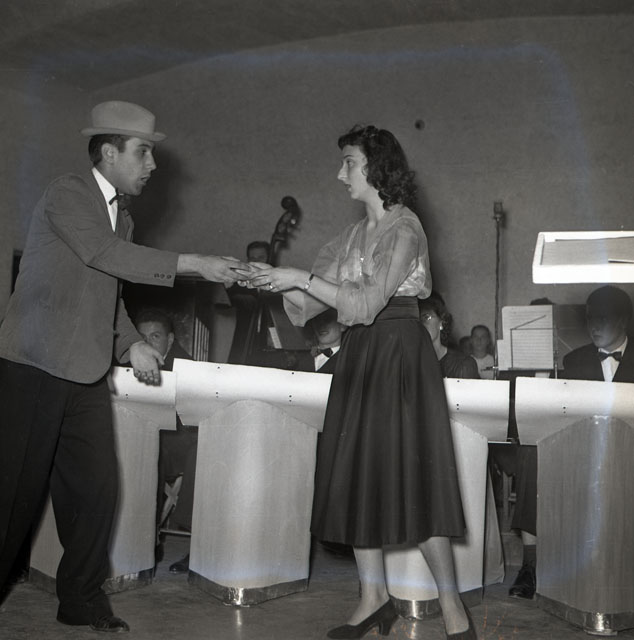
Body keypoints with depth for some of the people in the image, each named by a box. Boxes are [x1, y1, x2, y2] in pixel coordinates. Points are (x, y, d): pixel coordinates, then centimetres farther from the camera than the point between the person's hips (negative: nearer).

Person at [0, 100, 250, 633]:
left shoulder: (122, 218, 17)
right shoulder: (67, 194, -8)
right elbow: (107, 255, -23)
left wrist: (132, 344, 5)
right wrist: (197, 264, -25)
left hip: (87, 372, 7)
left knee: (96, 489, 7)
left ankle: (82, 599, 21)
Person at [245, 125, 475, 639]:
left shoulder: (404, 227, -8)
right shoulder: (354, 235, 15)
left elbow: (368, 302, -18)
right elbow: (310, 305, 13)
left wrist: (302, 278, -18)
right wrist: (279, 282, -3)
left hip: (399, 355, -8)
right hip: (359, 357, 8)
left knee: (410, 475, -6)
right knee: (359, 475, 7)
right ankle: (374, 597, 18)